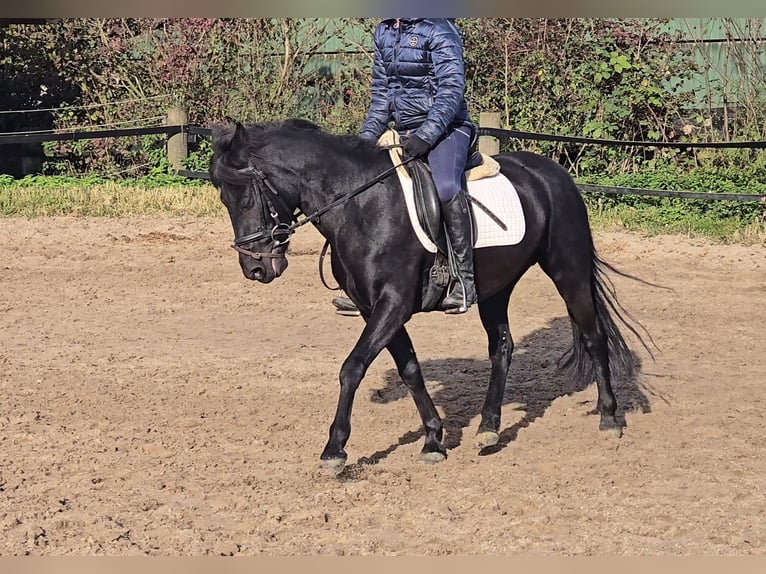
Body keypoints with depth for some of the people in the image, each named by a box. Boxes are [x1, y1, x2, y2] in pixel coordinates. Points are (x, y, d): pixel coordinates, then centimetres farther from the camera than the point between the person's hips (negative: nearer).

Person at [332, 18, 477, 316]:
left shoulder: (438, 30, -10)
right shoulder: (384, 32, 12)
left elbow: (451, 89, -18)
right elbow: (381, 93, 18)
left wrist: (426, 135, -27)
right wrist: (366, 138, 7)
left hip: (445, 129, -8)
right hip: (405, 135, 8)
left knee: (446, 187, -34)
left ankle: (465, 279, -27)